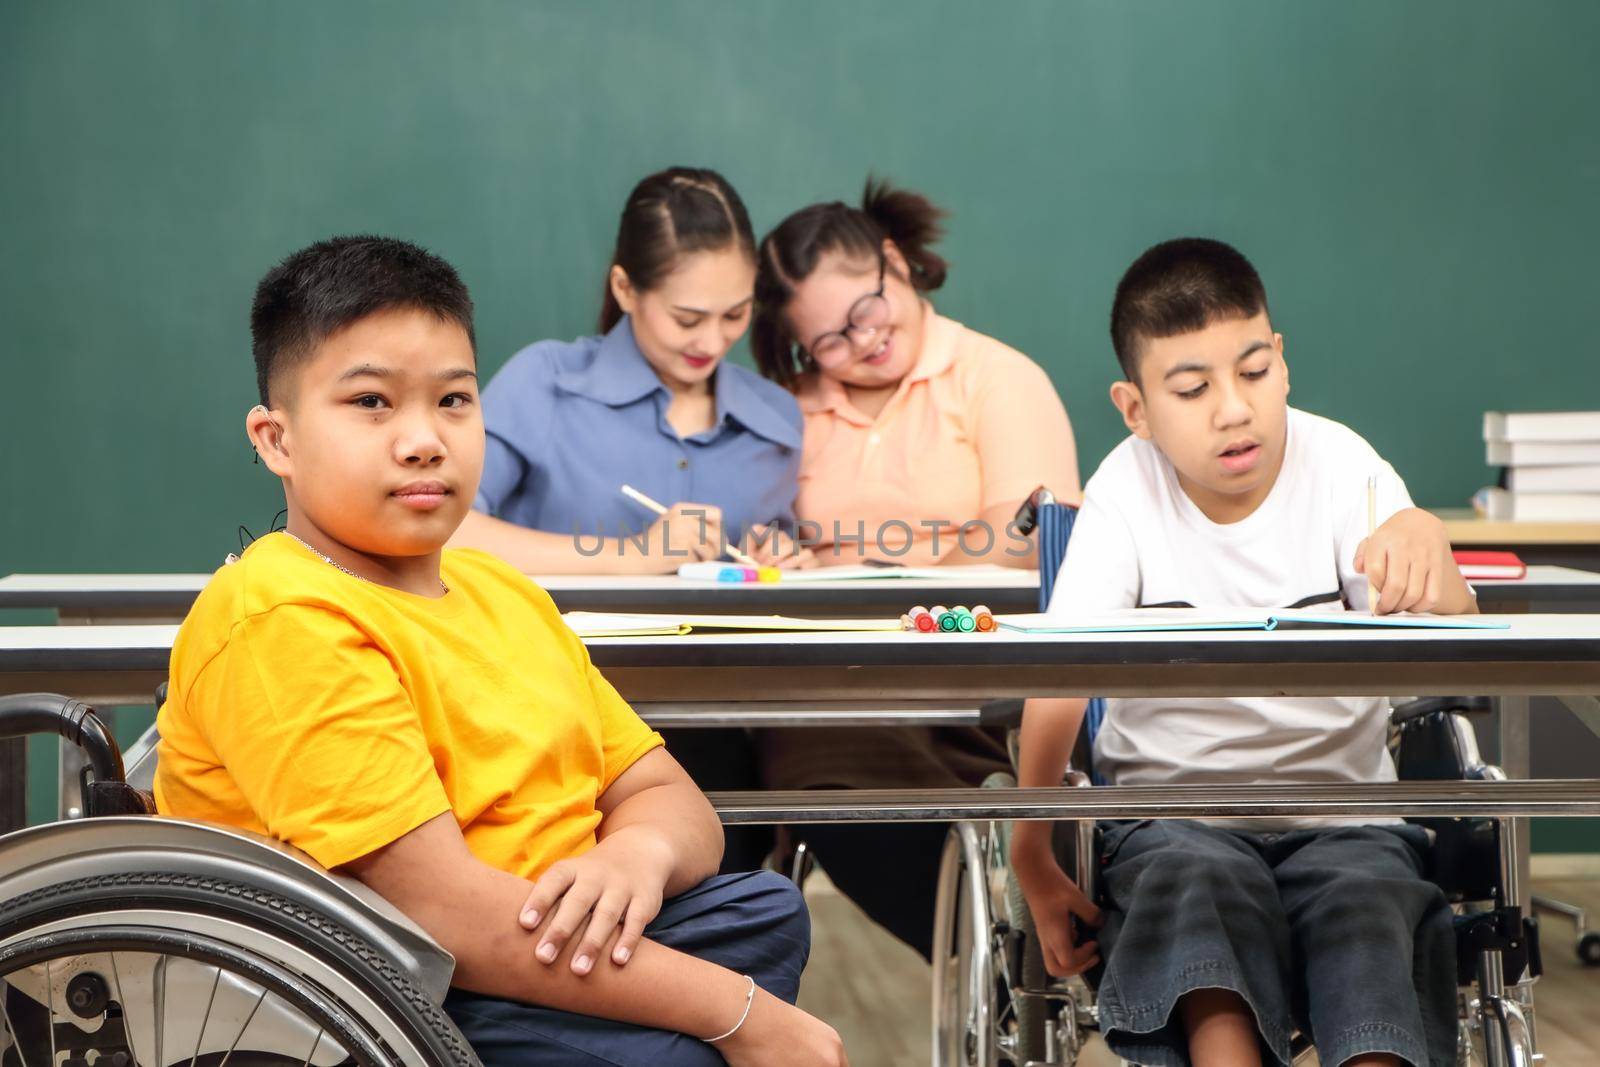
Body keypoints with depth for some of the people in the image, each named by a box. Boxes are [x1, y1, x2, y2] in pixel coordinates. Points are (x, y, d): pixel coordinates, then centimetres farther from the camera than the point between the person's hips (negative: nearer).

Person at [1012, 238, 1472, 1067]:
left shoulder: (1339, 466, -7)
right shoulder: (1126, 492, -7)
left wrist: (1427, 559, -44)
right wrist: (1032, 858, -24)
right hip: (1174, 805, -1)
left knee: (1374, 907, -27)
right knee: (1202, 888, -31)